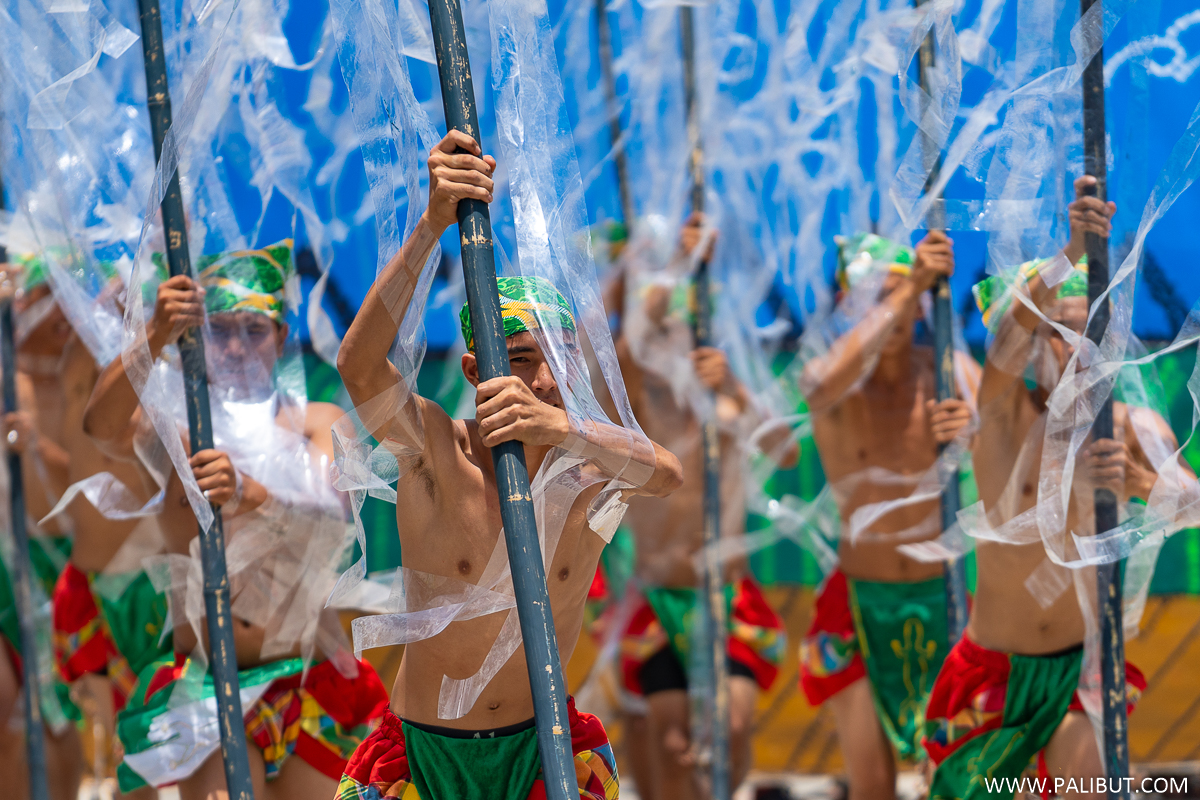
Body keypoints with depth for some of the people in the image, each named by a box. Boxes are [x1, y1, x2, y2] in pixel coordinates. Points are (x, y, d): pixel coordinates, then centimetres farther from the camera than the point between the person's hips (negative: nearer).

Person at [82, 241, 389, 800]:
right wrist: (155, 338, -34)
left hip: (308, 682, 1)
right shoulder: (174, 428, 6)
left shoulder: (317, 423, 7)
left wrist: (249, 493, -36)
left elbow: (333, 505, -14)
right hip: (203, 684, -1)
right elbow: (100, 425, -17)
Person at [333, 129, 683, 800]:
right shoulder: (439, 450, -15)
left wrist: (566, 430, -51)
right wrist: (433, 225, -43)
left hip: (543, 744, 1)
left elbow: (668, 476, -32)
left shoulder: (589, 459, -10)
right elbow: (359, 364, -34)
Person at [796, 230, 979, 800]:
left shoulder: (950, 372, -2)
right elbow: (830, 383, -35)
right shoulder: (825, 376, -8)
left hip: (941, 597, 1)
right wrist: (910, 285, -42)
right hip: (861, 599, -1)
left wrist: (980, 429, -30)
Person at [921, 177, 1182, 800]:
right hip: (995, 667, 0)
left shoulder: (1134, 427, -7)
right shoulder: (1007, 412, -12)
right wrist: (1072, 252, -52)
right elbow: (1013, 327, -33)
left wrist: (1137, 483, -49)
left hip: (1082, 661, 0)